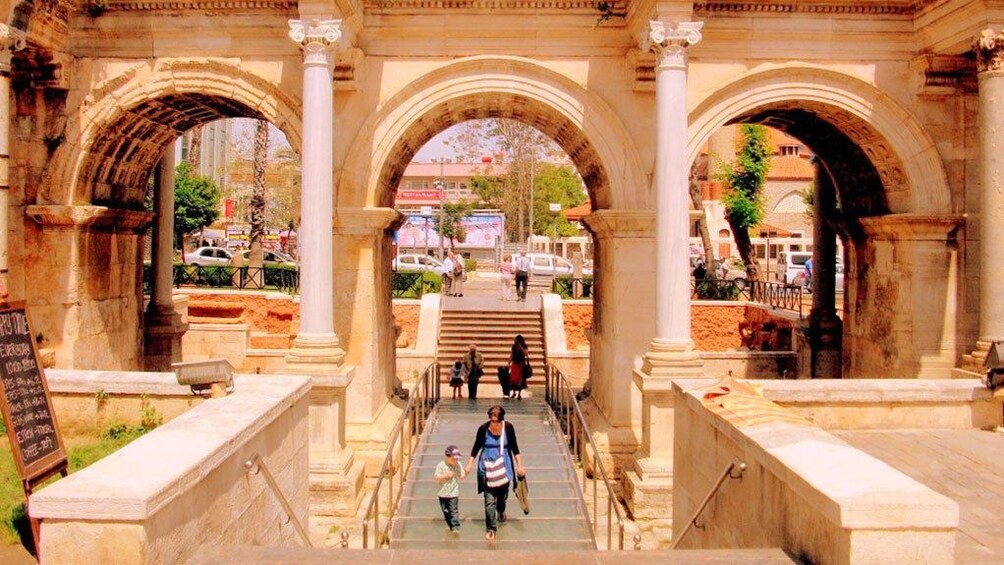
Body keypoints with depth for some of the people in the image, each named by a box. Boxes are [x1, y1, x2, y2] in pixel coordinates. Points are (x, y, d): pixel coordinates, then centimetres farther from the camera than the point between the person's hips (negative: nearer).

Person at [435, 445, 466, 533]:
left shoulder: (458, 465, -3)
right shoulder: (441, 465, -12)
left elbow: (462, 476, 3)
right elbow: (436, 478, -15)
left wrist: (466, 472, -15)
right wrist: (446, 475, -26)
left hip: (454, 493, -1)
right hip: (443, 493, 1)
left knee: (454, 510, -5)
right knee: (446, 511, 14)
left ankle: (456, 526, 0)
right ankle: (450, 525, 31)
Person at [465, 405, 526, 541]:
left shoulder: (508, 427, -10)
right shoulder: (483, 429, -13)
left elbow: (514, 447, 1)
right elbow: (476, 447, 1)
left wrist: (520, 465, 0)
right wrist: (470, 464, 0)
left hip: (504, 467, 2)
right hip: (487, 468, -2)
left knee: (503, 494, 19)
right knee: (489, 500, -5)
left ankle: (501, 511, 52)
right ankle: (490, 529, 7)